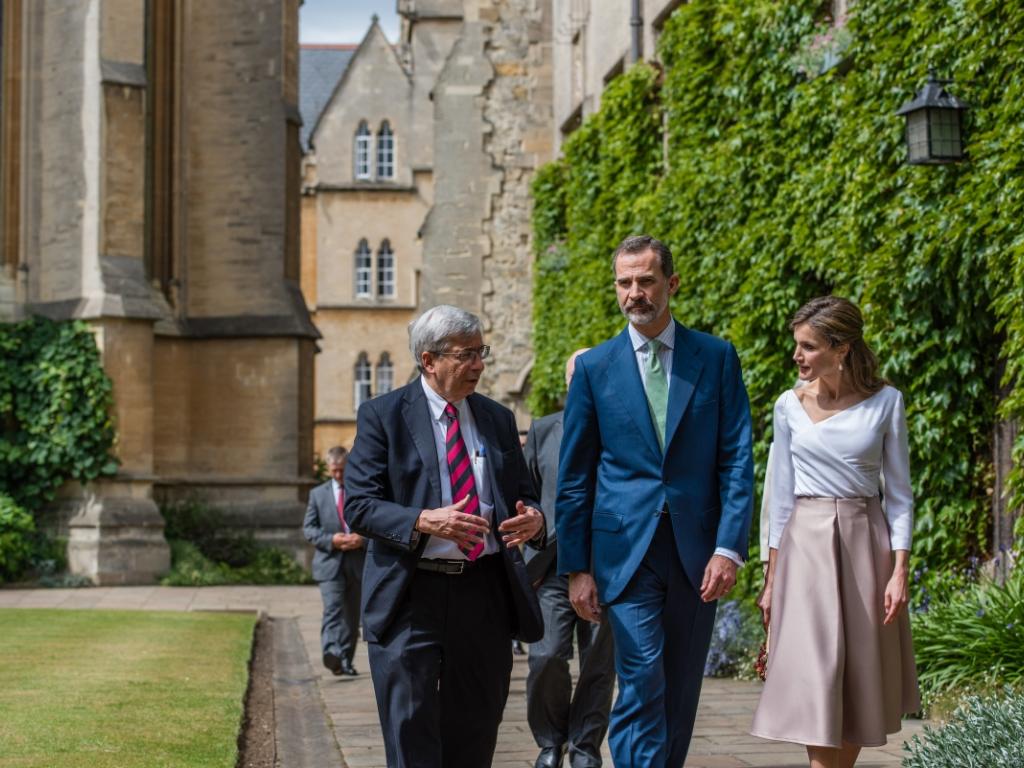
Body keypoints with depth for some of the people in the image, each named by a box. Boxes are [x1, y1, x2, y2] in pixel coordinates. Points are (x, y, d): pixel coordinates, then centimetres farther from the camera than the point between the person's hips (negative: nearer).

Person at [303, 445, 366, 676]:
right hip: (330, 562, -1)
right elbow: (308, 528, 5)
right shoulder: (318, 494, 9)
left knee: (353, 614, 9)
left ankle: (345, 660, 20)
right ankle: (331, 654, -36)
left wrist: (363, 538, -13)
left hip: (359, 562, 2)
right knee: (333, 609, -19)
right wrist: (331, 540, -13)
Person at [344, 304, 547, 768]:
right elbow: (360, 505, -8)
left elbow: (522, 496, 18)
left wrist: (533, 518, -7)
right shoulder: (382, 415, -1)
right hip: (412, 593, -4)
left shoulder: (498, 420, 13)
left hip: (484, 591, 4)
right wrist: (425, 521, -24)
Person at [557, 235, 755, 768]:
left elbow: (737, 460, 1)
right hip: (626, 548, -1)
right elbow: (573, 478, 6)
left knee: (681, 692, 8)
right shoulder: (594, 367, 4)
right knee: (643, 683, -11)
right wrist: (576, 568, 1)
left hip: (696, 552, 2)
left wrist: (729, 548, -9)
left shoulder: (717, 358, 5)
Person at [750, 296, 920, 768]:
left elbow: (899, 494, 2)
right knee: (814, 675, -7)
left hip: (865, 539, 0)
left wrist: (899, 570, -6)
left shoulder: (885, 402, -1)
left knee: (860, 680, 7)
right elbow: (781, 496, 7)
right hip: (806, 543, 0)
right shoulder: (790, 406, 2)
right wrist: (772, 579, 6)